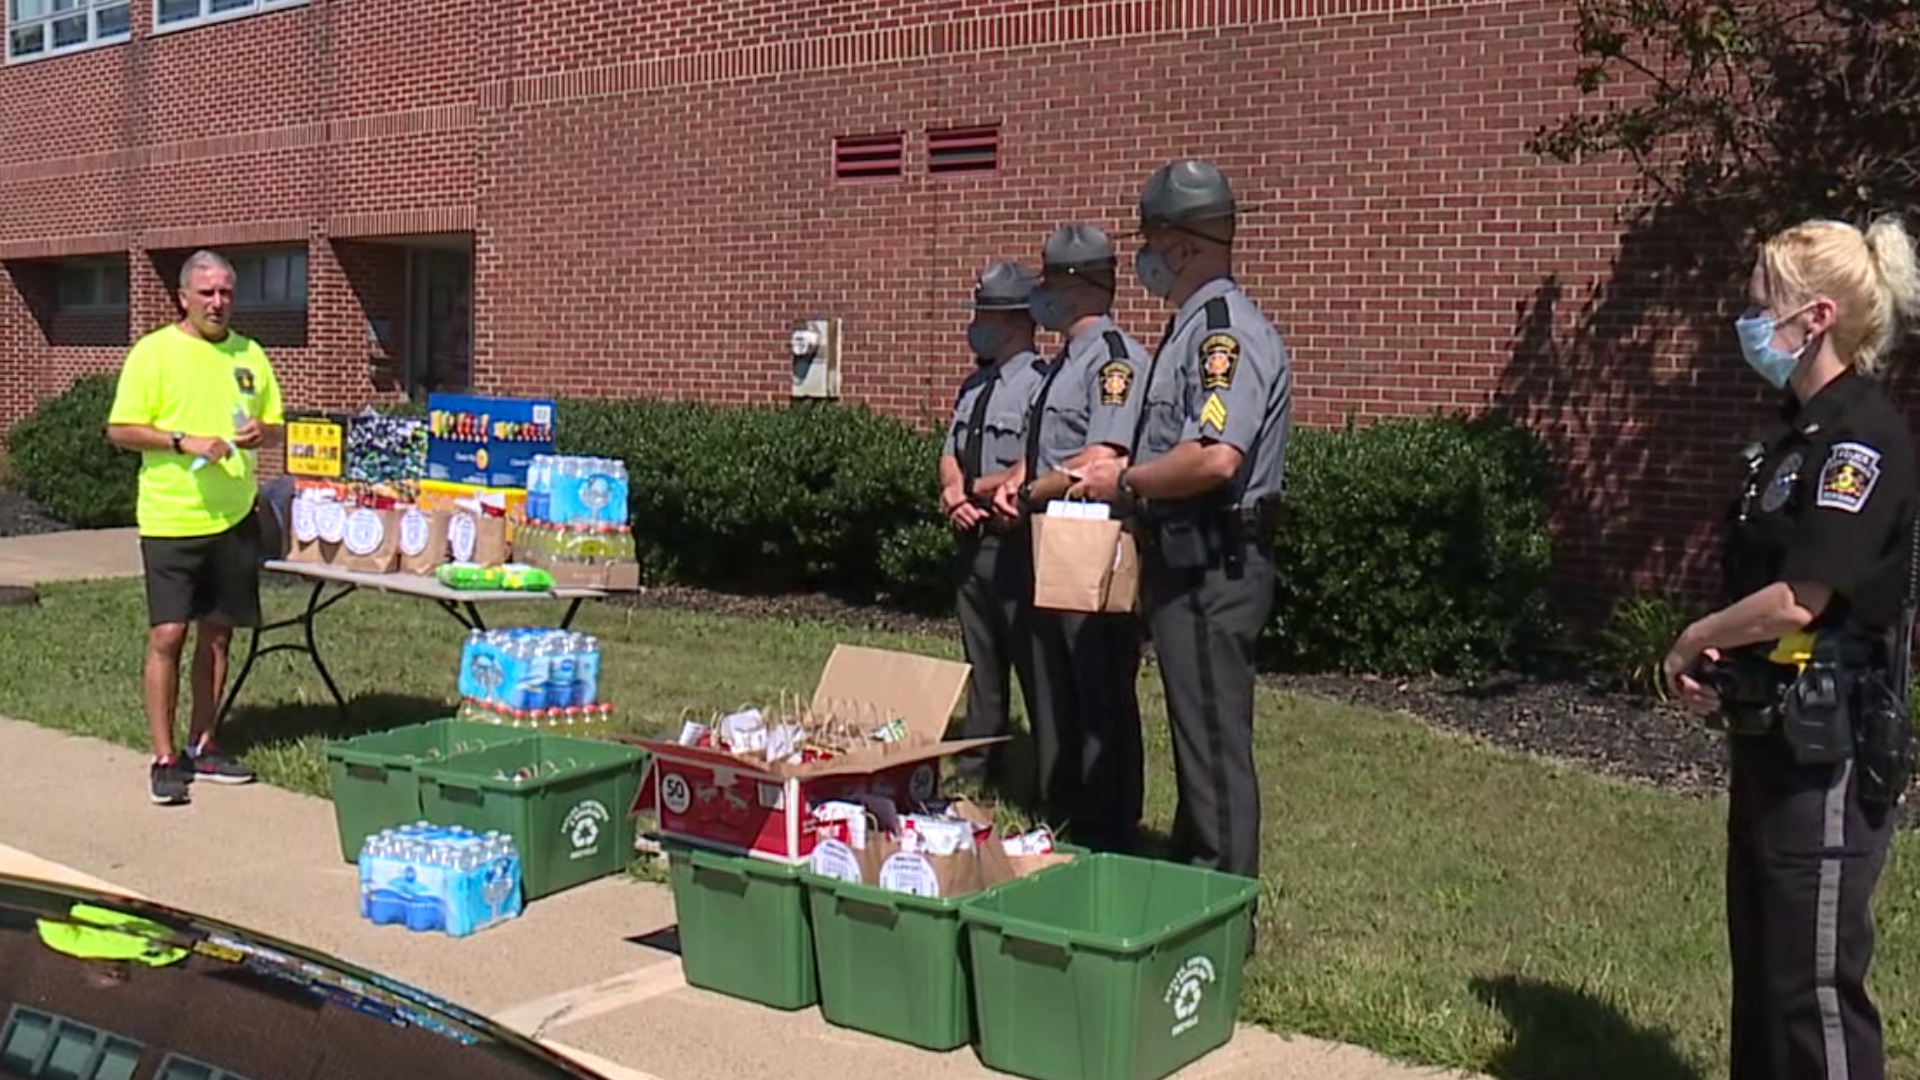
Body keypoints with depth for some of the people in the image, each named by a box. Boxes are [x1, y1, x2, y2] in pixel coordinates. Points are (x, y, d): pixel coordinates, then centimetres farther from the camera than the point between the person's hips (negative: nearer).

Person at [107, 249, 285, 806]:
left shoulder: (250, 354, 10)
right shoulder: (153, 352, -4)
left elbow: (277, 426, 16)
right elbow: (120, 430, -6)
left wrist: (259, 433, -6)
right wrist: (185, 442, -18)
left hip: (235, 517, 5)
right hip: (171, 520, -5)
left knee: (216, 634, 10)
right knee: (168, 634, -6)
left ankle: (201, 747, 21)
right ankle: (164, 758, 3)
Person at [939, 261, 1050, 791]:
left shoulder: (1039, 384, -15)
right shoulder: (974, 387, 14)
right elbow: (950, 455, 16)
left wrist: (974, 489, -11)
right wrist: (956, 498, -5)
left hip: (1017, 544, -9)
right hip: (974, 540, 9)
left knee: (1033, 662, -3)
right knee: (979, 662, 17)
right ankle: (975, 768, 29)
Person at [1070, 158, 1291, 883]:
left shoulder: (1226, 332, -18)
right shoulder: (1192, 328, 15)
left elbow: (1216, 459, -31)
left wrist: (1124, 482, -18)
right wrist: (1122, 467, 11)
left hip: (1213, 569, -11)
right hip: (1184, 560, 11)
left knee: (1215, 735, -3)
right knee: (1196, 731, 19)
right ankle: (1191, 869, 31)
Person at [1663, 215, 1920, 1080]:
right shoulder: (1795, 431, 12)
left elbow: (1799, 599, -23)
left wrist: (1692, 643, -7)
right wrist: (1720, 661, 1)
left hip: (1829, 748, -10)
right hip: (1774, 735, 10)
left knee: (1815, 979, -2)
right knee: (1762, 959, 19)